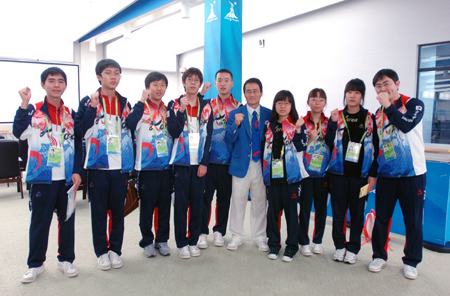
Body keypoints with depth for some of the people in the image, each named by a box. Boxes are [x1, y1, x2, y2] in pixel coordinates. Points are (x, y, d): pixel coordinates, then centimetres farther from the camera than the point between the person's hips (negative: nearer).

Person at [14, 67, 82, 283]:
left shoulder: (71, 114, 9)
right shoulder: (33, 111, 0)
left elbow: (77, 145, 9)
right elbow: (19, 133, -18)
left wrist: (77, 171, 1)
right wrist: (24, 104, -25)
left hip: (67, 177, 3)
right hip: (42, 177, -2)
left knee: (67, 219, 9)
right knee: (39, 221, 7)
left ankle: (66, 259, 25)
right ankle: (35, 263, 22)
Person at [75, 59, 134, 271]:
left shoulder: (125, 103, 12)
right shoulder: (88, 102, 2)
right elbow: (82, 132, -8)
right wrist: (92, 108, -15)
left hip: (121, 166, 3)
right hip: (98, 165, -2)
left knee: (118, 210, 9)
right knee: (99, 211, 6)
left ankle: (115, 250, 23)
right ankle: (101, 252, 21)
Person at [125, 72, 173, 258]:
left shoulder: (169, 109, 13)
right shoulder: (141, 108, -1)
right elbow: (129, 125, -22)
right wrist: (141, 102, -21)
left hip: (166, 165, 4)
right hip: (147, 166, -4)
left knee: (164, 205, 10)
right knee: (147, 206, 5)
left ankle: (162, 240, 25)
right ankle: (147, 241, 21)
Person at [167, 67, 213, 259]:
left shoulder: (206, 107, 9)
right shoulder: (175, 104, 4)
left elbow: (208, 136, 4)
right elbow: (173, 132, -7)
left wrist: (204, 163, -3)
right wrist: (182, 110, -18)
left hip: (200, 162, 2)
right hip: (181, 161, -2)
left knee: (197, 203, 7)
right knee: (181, 203, 3)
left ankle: (193, 241, 21)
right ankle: (181, 243, 16)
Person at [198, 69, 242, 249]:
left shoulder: (239, 107, 7)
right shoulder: (208, 106, 8)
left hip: (229, 160, 1)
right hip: (209, 159, 0)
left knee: (224, 197, 8)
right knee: (205, 196, 0)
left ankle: (219, 231, 24)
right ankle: (202, 232, 14)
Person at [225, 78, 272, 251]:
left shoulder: (269, 114, 5)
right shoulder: (235, 114, 3)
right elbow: (229, 139, -6)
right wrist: (236, 125, -23)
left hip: (262, 164, 1)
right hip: (241, 164, -1)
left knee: (260, 201, 10)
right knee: (238, 201, 7)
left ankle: (259, 237, 26)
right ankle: (237, 236, 25)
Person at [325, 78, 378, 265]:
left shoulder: (370, 118, 5)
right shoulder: (337, 116, 6)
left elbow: (375, 147, 4)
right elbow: (329, 143, -3)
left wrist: (373, 174, -1)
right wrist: (333, 123, -15)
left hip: (361, 173, 0)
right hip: (339, 172, 1)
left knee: (357, 211, 6)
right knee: (338, 210, 5)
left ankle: (353, 249, 19)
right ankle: (339, 246, 21)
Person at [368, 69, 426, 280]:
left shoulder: (414, 104, -2)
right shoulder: (378, 114, 12)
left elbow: (407, 125, -24)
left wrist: (388, 105, -16)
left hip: (412, 174, -4)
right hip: (386, 174, 4)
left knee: (413, 220, 5)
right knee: (381, 217, 7)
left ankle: (411, 261, 22)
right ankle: (379, 256, 24)